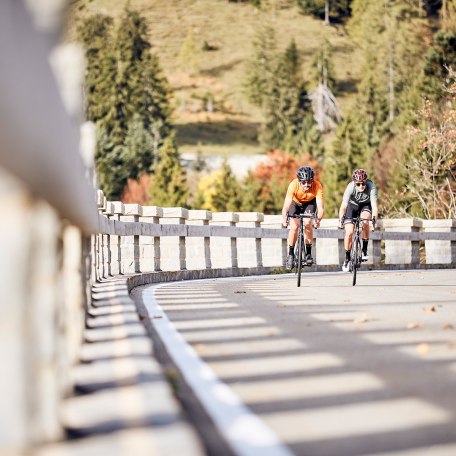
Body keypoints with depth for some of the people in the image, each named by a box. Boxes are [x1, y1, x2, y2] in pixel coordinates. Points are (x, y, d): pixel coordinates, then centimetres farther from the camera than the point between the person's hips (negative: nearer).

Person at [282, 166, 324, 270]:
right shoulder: (294, 185, -36)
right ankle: (290, 254, 4)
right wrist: (284, 218, -58)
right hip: (295, 203, 0)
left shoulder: (317, 186, -35)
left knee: (307, 223, -22)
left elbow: (320, 207, -40)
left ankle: (308, 253, -7)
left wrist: (318, 219, -58)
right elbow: (286, 204, -42)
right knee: (294, 227, -16)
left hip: (310, 202, 0)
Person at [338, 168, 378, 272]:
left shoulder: (371, 186, -33)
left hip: (365, 205, 0)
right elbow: (343, 206, -36)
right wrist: (341, 220, -48)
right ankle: (347, 259, 6)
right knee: (349, 232, -13)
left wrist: (374, 219, -54)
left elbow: (374, 205, -39)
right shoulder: (350, 187, -33)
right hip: (352, 205, 0)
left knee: (364, 222, -31)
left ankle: (364, 249, -13)